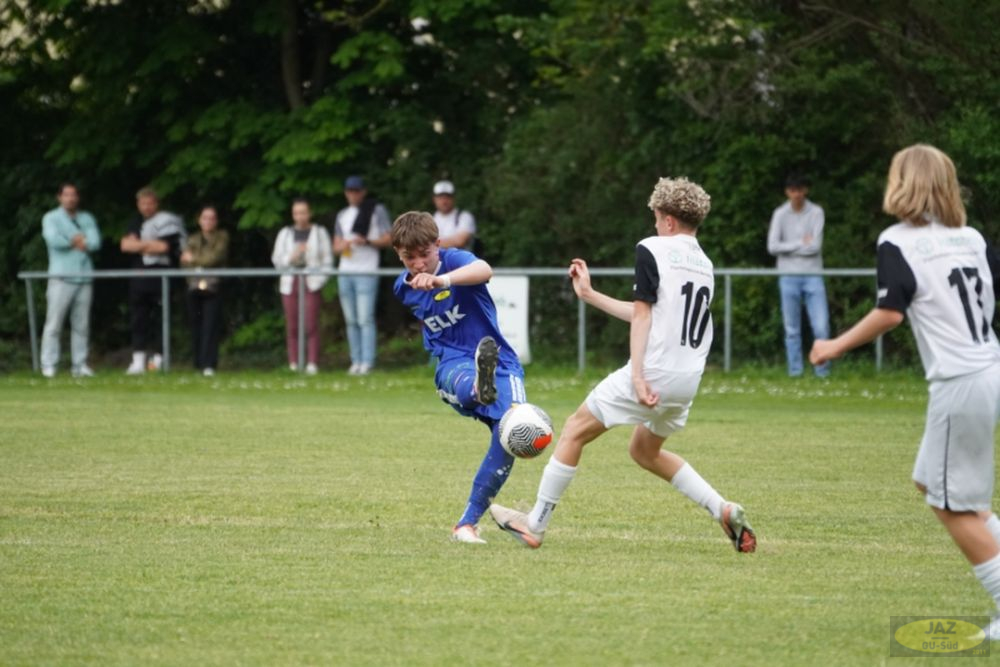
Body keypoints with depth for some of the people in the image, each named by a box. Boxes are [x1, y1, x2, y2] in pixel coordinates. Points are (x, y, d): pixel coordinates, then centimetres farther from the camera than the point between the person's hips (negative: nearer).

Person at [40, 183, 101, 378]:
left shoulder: (87, 219, 16)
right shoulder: (51, 218, 6)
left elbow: (95, 243, 1)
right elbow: (53, 239, -13)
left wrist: (71, 241, -6)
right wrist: (79, 241, -2)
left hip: (84, 278, 4)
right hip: (61, 278, -4)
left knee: (81, 325, 2)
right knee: (54, 323, -8)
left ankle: (79, 365, 5)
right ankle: (49, 365, -7)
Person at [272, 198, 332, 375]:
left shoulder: (320, 233, 9)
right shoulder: (285, 234, 14)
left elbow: (327, 260, 5)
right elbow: (276, 259, 10)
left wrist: (320, 279, -8)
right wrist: (291, 257, -9)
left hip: (312, 285, -2)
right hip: (290, 284, 2)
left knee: (311, 325, -10)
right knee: (292, 326, -2)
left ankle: (312, 364, -10)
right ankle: (294, 364, 1)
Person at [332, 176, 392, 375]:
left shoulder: (377, 211, 4)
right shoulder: (342, 215, 20)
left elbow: (387, 240, 0)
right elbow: (336, 245, 19)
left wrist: (367, 241, -16)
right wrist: (341, 246, -5)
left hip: (367, 272, -6)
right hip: (345, 272, 6)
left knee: (365, 319, -13)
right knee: (351, 320, 4)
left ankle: (367, 362, -16)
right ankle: (356, 361, 7)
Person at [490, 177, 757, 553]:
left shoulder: (652, 250, -5)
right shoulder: (704, 265, 17)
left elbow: (642, 315, -13)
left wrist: (638, 376, -19)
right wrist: (590, 295, 30)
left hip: (654, 374, -8)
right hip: (687, 381, 8)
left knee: (575, 431, 6)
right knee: (645, 452, 26)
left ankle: (534, 525, 9)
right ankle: (724, 511, 11)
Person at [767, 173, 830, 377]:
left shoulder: (816, 212, -1)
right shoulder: (780, 214, 2)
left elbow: (815, 246, -9)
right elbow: (773, 247, -6)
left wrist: (789, 248, -4)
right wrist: (801, 243, -7)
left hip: (813, 276, -1)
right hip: (788, 277, 1)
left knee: (821, 326, -7)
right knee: (792, 329, 3)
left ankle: (822, 369, 2)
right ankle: (795, 371, 7)